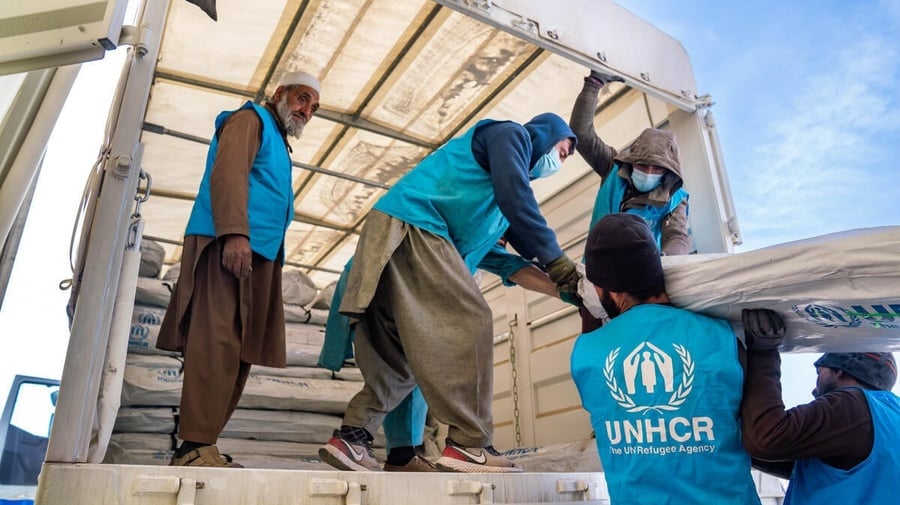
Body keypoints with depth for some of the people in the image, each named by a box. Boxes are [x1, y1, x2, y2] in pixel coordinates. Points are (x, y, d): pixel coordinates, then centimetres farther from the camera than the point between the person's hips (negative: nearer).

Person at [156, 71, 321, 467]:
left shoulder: (278, 146, 34)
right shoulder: (251, 119, 7)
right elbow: (228, 171, -11)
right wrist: (234, 232, -24)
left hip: (257, 255, 9)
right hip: (229, 245, -9)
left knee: (236, 352, 1)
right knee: (217, 343, -17)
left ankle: (200, 447, 3)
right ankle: (194, 448, -18)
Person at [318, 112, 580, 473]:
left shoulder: (498, 206, 32)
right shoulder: (510, 134, 9)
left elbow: (502, 260, 23)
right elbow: (515, 195, -10)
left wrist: (562, 288, 16)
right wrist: (556, 261, -9)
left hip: (417, 238, 10)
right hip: (409, 224, -10)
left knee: (401, 354, 8)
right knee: (469, 323, -16)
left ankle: (350, 437, 11)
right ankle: (469, 444, -17)